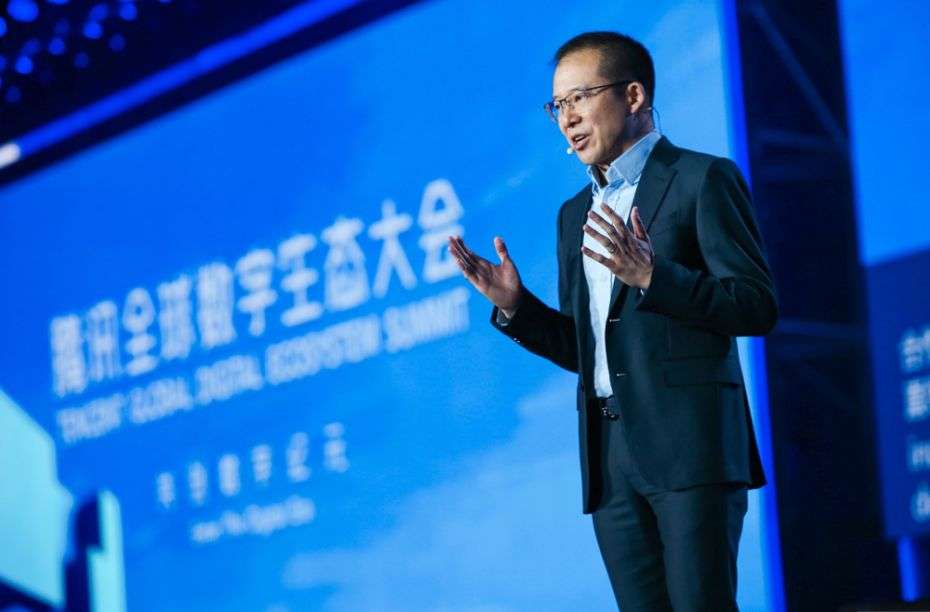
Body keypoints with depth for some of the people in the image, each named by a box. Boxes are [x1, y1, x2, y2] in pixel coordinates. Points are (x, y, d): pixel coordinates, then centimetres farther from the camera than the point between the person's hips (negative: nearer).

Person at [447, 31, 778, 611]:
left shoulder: (703, 179, 0)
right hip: (610, 455, 6)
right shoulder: (576, 213, 22)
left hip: (690, 442, -6)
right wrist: (514, 305, 6)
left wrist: (650, 275, -19)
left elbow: (758, 307, -8)